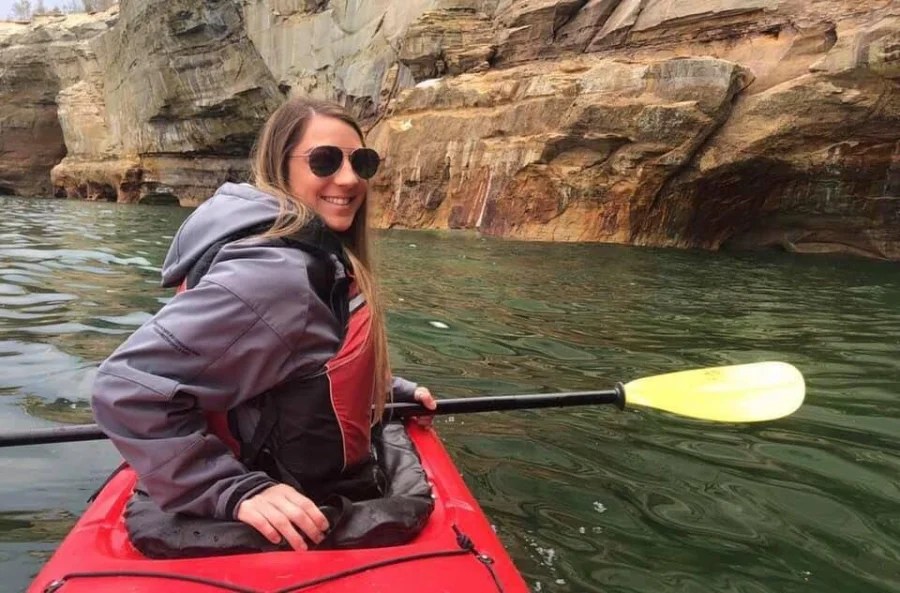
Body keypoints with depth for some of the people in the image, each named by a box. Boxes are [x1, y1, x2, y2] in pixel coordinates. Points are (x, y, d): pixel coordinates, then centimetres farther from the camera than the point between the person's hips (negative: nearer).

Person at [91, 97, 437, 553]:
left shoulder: (321, 256, 2)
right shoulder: (273, 273, -28)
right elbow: (126, 389, -30)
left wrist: (395, 392, 15)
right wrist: (235, 491, -30)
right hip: (289, 534, -8)